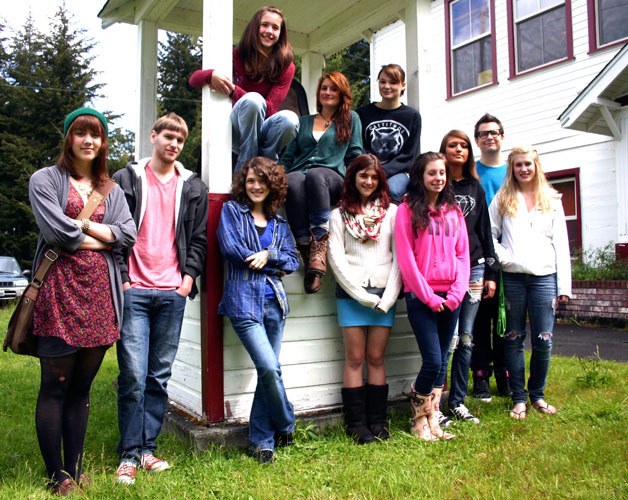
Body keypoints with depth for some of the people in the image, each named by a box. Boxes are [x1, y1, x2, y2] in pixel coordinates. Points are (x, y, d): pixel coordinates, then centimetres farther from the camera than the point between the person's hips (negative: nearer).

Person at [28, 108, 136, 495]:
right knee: (55, 386, 2)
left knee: (82, 388, 11)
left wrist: (82, 225, -5)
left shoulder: (111, 190, 18)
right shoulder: (45, 179, 5)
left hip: (100, 292, 4)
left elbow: (128, 234, 3)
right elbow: (57, 231, -10)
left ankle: (76, 470, 21)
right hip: (61, 289, -4)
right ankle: (58, 476, 13)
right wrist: (100, 237, 0)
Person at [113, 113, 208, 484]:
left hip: (173, 293, 2)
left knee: (160, 376, 8)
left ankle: (148, 447, 20)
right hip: (134, 291, -2)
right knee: (133, 375, -4)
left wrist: (189, 276, 1)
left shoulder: (193, 187, 13)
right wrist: (121, 278, -4)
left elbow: (199, 238, 13)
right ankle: (129, 454, 9)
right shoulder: (127, 179, 7)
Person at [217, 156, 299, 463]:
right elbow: (230, 247, -10)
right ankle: (285, 426, 14)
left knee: (268, 371, 6)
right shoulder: (231, 210, 5)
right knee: (270, 368, -13)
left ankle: (262, 440, 20)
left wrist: (268, 255, -10)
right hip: (244, 302, -4)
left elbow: (293, 261, 10)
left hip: (274, 302, 5)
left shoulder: (279, 223, 17)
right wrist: (274, 263, -4)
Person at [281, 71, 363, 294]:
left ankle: (319, 246, -48)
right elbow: (288, 156, 26)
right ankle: (306, 247, -42)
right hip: (299, 173, 2)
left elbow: (355, 156, 16)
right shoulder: (303, 121, 31)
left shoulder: (351, 119, 24)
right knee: (292, 181, -38)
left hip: (332, 177, -2)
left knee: (315, 175, -41)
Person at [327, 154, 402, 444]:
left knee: (376, 358, 6)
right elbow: (336, 259, -2)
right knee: (355, 358, 2)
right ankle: (356, 423, 11)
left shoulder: (392, 212, 7)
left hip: (384, 293, 1)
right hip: (351, 293, -1)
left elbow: (399, 257, 2)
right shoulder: (339, 215, 5)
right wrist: (364, 295, -8)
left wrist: (387, 297, -8)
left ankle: (378, 421, 16)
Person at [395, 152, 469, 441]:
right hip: (420, 296, -5)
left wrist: (457, 292, -4)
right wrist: (428, 295, -10)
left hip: (450, 297, 5)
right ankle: (419, 420, 13)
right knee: (433, 361, -8)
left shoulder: (453, 211, 12)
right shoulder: (407, 210, -2)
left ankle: (432, 422, 19)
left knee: (442, 362, 8)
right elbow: (406, 258, -7)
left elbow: (463, 254, 9)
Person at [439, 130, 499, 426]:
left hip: (474, 268, 5)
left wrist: (491, 272, 11)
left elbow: (485, 232, 16)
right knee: (448, 338, -8)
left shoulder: (475, 187, 16)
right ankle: (434, 405, 4)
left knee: (466, 338, 8)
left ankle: (457, 402, 19)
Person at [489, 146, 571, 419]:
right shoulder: (502, 199, 8)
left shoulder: (552, 200, 12)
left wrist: (564, 286, 2)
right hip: (512, 277, -1)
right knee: (514, 339, 5)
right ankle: (519, 398, 17)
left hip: (544, 276, 1)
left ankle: (537, 394, 21)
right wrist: (503, 257, -13)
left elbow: (561, 243, 8)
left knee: (543, 340, 1)